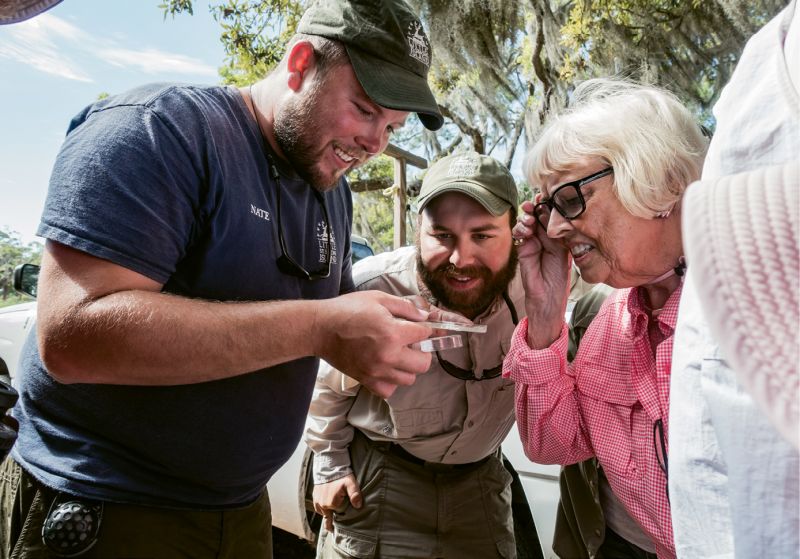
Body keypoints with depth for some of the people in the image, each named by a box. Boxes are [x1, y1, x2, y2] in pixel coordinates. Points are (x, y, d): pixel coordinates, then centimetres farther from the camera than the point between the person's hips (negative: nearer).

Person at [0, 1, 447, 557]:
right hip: (102, 511, -7)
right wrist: (318, 328, -32)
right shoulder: (160, 127, -19)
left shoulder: (332, 192, 4)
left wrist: (387, 333, -10)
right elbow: (72, 333, -29)